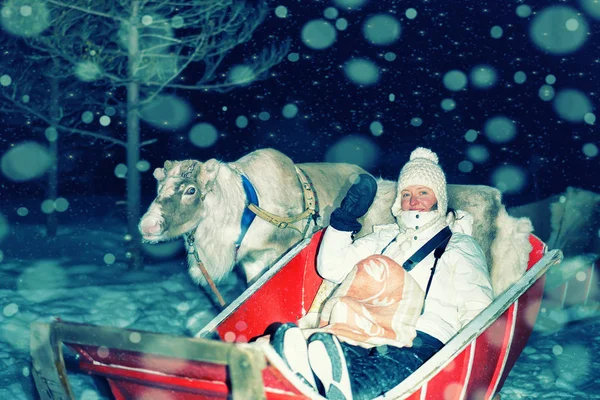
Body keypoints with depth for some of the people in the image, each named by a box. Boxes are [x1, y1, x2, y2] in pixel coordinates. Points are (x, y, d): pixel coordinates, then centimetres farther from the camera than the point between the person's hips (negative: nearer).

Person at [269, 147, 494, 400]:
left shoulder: (460, 246, 23)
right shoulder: (384, 238, 34)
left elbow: (477, 308, 8)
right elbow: (331, 268, 27)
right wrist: (345, 218, 19)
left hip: (423, 341, -3)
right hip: (365, 333, 3)